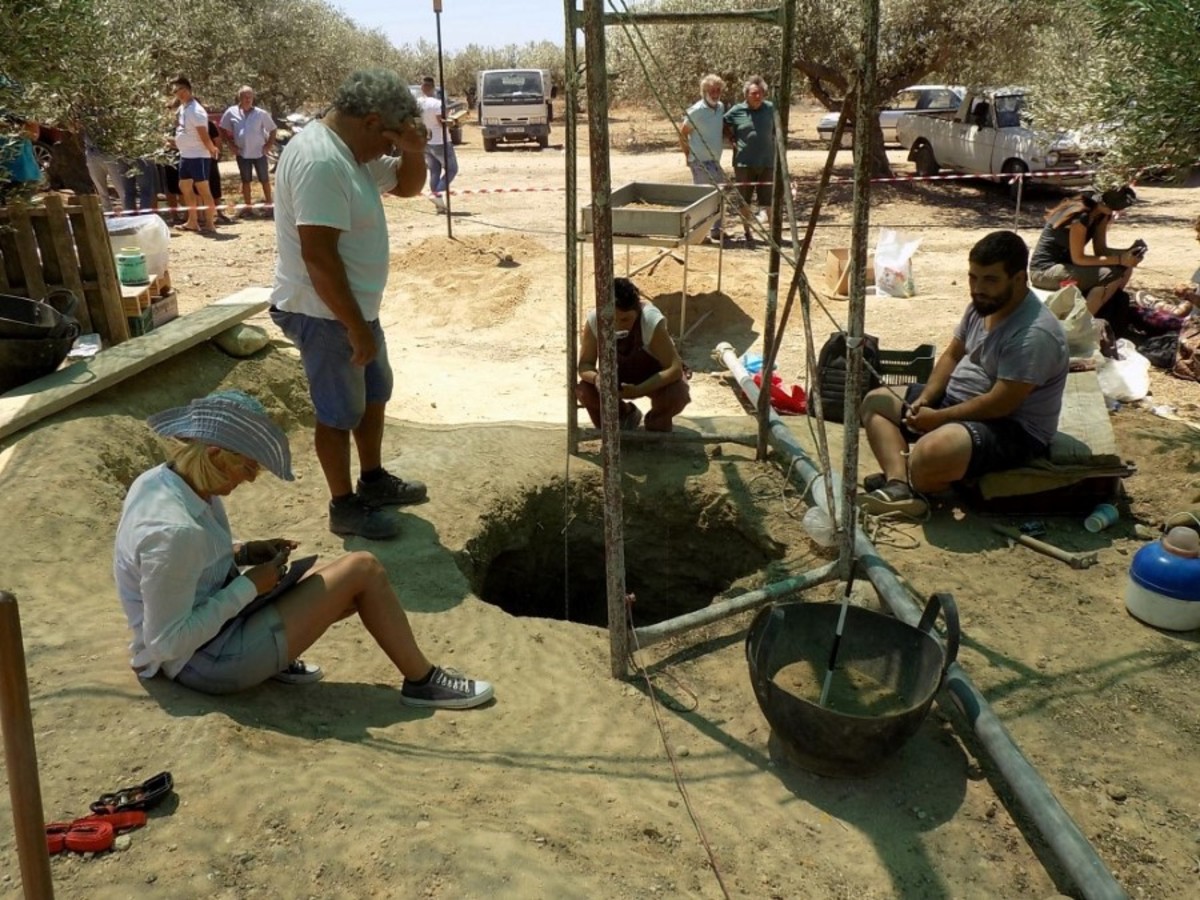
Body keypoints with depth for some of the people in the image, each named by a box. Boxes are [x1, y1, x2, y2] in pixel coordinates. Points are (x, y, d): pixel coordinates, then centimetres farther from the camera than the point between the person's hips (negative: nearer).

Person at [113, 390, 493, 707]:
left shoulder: (163, 480, -4)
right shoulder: (174, 531, -32)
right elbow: (167, 641, -27)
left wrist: (243, 552, -2)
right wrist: (248, 585, -20)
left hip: (215, 621, 9)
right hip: (209, 660, -9)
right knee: (362, 569, -11)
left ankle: (276, 656, 4)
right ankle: (421, 680, 2)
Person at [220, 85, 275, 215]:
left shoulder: (261, 113, -5)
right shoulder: (231, 112, -3)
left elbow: (272, 129, 4)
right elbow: (223, 129, 7)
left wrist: (268, 145, -3)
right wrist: (232, 143, 1)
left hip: (259, 152, -1)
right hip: (242, 153, 1)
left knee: (265, 180, 5)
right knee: (246, 181, 9)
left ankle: (269, 205, 16)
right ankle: (248, 207, 16)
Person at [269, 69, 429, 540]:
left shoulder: (354, 150, 6)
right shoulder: (319, 161, -26)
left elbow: (407, 185, 19)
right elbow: (318, 255, -30)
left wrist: (414, 150, -4)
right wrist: (356, 327, -27)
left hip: (354, 306, 10)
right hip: (325, 314, -10)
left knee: (374, 393, 22)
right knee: (340, 413, 4)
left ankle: (373, 480, 39)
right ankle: (345, 506, 21)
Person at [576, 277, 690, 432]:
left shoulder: (651, 320, -34)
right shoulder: (594, 320, -26)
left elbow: (675, 368, -34)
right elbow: (585, 364, -17)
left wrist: (638, 390, -45)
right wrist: (596, 378, -41)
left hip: (655, 378, -3)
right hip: (618, 377, 3)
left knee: (677, 395, -35)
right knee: (584, 390, -24)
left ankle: (656, 425, 2)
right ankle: (625, 415, 8)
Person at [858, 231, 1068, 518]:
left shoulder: (1034, 334, -26)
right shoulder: (983, 303, 2)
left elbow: (1000, 404, -27)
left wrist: (937, 418, -19)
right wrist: (924, 399, -4)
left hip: (1013, 427, -10)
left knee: (929, 453, -38)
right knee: (876, 401, 6)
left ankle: (898, 478, -2)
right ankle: (899, 486, -14)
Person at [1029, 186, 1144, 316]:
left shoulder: (1100, 212, 3)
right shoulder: (1081, 216, -23)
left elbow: (1100, 249, 5)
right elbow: (1078, 258, -23)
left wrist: (1128, 252, -12)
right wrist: (1119, 259, -24)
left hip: (1064, 266, 9)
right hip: (1045, 271, -9)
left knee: (1125, 270, -2)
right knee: (1112, 274, -23)